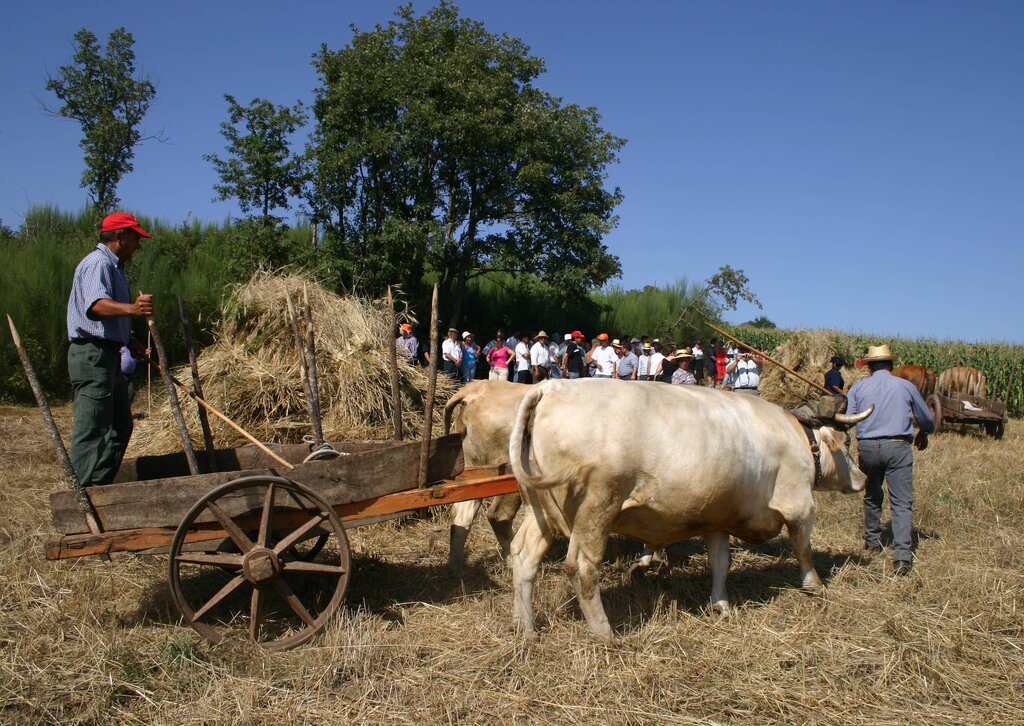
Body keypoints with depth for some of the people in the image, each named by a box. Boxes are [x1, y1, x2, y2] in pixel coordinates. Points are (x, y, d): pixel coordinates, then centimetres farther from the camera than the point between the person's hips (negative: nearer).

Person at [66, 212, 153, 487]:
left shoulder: (113, 266, 22)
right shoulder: (98, 263, -12)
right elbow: (96, 304, -31)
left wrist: (133, 344, 25)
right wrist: (131, 309, -48)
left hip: (108, 355, 11)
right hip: (92, 354, -11)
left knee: (120, 425, 15)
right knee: (92, 428, -9)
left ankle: (100, 486, 23)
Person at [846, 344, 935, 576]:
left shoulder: (857, 388, 9)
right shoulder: (906, 386, 8)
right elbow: (927, 420, 21)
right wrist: (923, 434, 40)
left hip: (867, 447, 2)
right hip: (898, 447, -2)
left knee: (871, 497, 22)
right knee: (901, 502, -5)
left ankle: (872, 541, 35)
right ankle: (902, 556, -16)